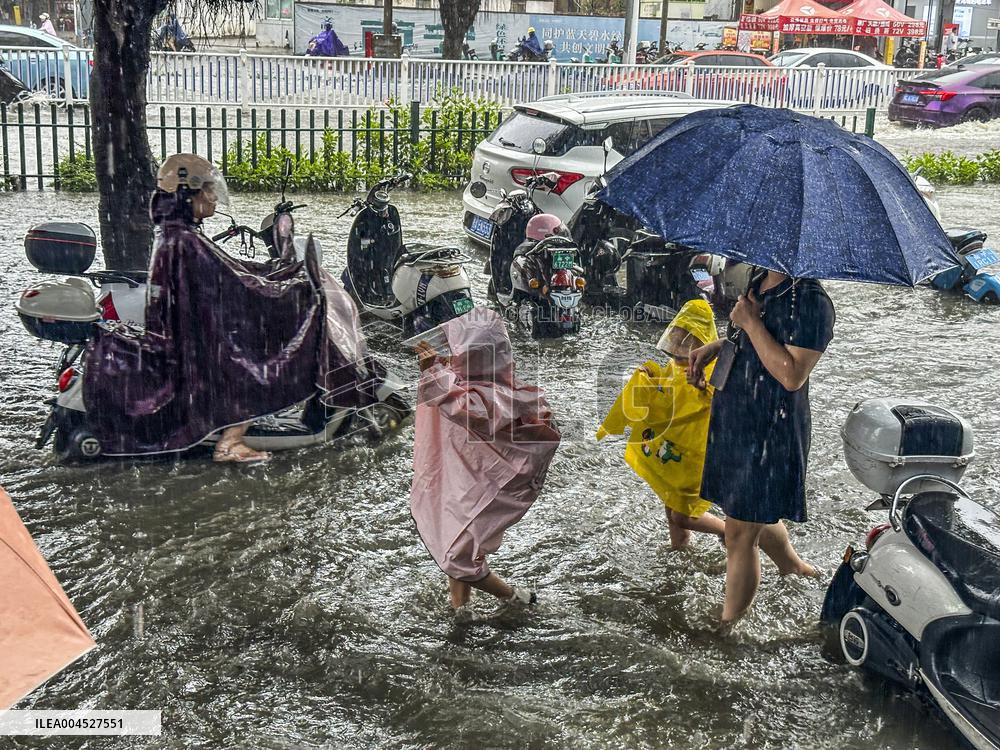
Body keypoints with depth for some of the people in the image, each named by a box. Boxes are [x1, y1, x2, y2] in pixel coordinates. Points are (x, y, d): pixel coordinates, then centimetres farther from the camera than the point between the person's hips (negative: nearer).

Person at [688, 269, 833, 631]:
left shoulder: (810, 299, -21)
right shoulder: (759, 281, 6)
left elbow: (792, 375, -29)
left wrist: (749, 321, -24)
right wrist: (716, 347, 7)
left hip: (769, 432, -9)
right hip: (734, 419, 9)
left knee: (740, 533, 1)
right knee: (755, 514, 27)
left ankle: (727, 627, 17)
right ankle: (793, 565, 53)